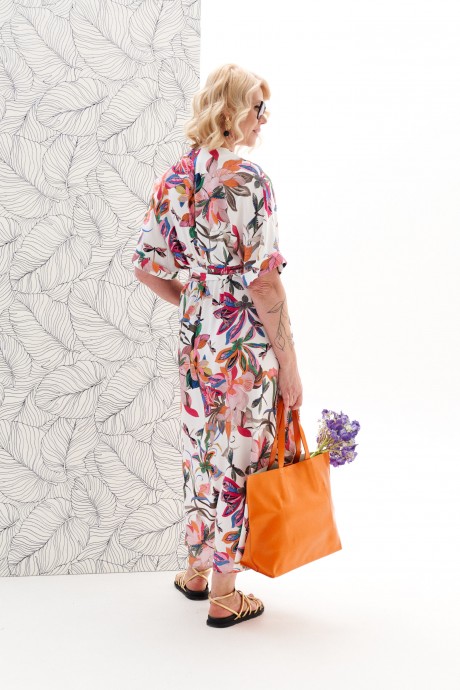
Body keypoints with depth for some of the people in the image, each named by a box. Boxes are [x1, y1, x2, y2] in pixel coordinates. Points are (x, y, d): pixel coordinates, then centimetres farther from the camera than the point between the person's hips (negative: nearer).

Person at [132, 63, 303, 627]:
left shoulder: (174, 177, 6)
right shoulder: (245, 177, -16)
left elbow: (146, 265, 8)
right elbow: (264, 282, -20)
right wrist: (288, 364, -14)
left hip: (196, 336, 7)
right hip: (246, 343, -7)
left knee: (202, 451, 20)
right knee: (239, 456, 6)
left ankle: (196, 570, 37)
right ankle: (225, 596, 20)